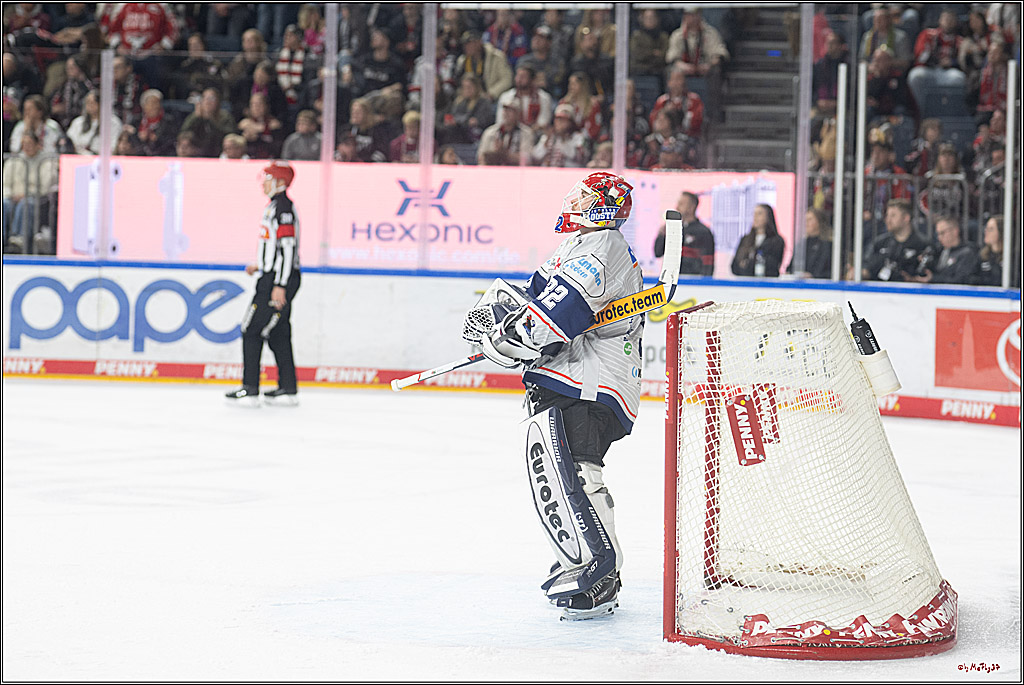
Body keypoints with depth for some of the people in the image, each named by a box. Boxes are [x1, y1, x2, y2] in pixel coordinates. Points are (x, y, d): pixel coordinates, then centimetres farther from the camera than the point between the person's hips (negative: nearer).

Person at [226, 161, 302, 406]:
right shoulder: (275, 206, 17)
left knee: (252, 330, -8)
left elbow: (288, 247, -22)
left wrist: (280, 285, -24)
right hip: (274, 277, 10)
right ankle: (287, 389, 15)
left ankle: (249, 390, -8)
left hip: (279, 279, -10)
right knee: (277, 333, 12)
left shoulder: (283, 207, -15)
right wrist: (261, 266, 20)